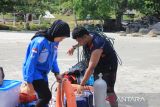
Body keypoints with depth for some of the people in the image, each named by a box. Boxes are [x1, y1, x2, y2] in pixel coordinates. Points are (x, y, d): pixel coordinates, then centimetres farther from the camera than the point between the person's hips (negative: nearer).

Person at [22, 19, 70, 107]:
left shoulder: (55, 42, 0)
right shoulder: (40, 41, -25)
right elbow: (31, 61, -22)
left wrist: (56, 73, 3)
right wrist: (29, 80, -20)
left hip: (43, 73, 8)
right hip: (34, 73, -8)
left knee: (43, 97, 9)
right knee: (46, 96, -16)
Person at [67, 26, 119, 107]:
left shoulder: (97, 46, -38)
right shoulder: (88, 37, -13)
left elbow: (91, 67, -41)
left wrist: (82, 84, -40)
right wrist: (74, 47, 8)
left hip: (109, 65, -8)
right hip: (98, 64, 9)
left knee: (108, 89, -12)